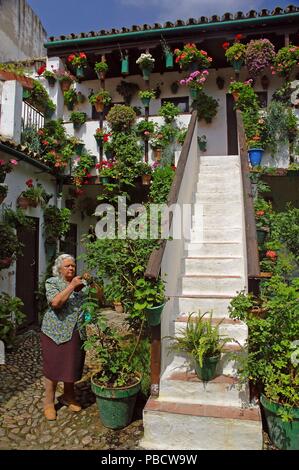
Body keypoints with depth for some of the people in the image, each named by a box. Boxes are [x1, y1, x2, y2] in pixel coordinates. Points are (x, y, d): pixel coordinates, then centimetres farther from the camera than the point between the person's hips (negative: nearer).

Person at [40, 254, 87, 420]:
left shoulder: (81, 283, 8)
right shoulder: (52, 282, -5)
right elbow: (55, 302, -22)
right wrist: (72, 286, -22)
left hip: (77, 333, 4)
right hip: (56, 332, -4)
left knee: (73, 366, 15)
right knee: (54, 367, 6)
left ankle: (68, 396, 35)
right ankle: (49, 402, 24)